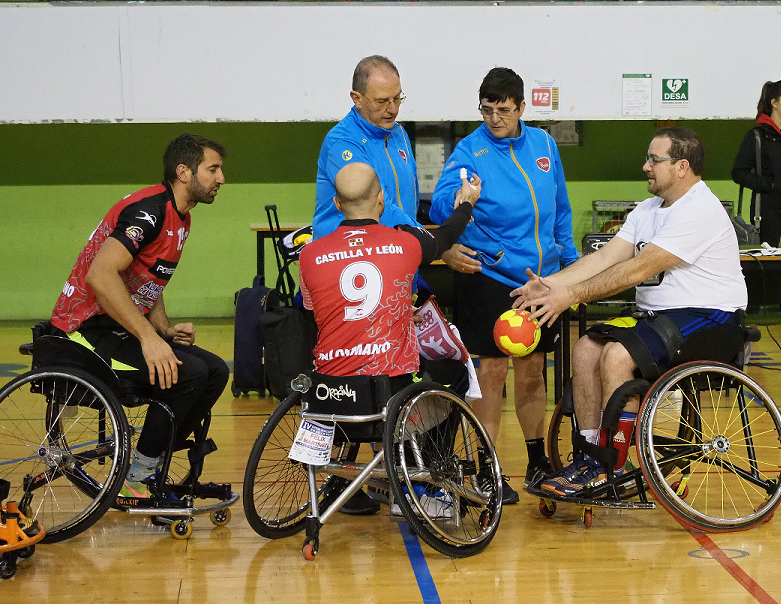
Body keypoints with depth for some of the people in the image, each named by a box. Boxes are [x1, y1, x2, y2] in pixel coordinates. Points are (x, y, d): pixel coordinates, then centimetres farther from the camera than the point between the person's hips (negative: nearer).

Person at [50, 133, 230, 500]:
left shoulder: (179, 219, 14)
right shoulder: (149, 210, -18)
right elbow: (100, 275, -30)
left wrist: (166, 329, 5)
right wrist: (148, 337, -31)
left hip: (124, 328, 10)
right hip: (88, 331, -10)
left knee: (215, 371, 1)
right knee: (188, 373, -24)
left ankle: (149, 466, 7)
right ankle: (139, 477, -8)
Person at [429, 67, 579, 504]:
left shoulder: (543, 144, 7)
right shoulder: (470, 150, -9)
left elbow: (560, 210, 18)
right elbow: (440, 205, -24)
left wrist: (571, 261, 19)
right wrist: (456, 200, -47)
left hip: (541, 277, 5)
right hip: (490, 276, -5)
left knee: (532, 369, 13)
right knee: (493, 369, -2)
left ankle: (538, 463, 27)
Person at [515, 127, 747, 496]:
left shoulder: (699, 212, -18)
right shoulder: (648, 210, 13)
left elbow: (638, 269, -24)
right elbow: (605, 257, 3)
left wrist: (571, 294, -24)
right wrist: (549, 285, -10)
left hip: (707, 315, -9)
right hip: (657, 314, 9)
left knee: (617, 355, -26)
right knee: (586, 350, -7)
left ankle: (610, 468, -16)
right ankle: (589, 457, -3)